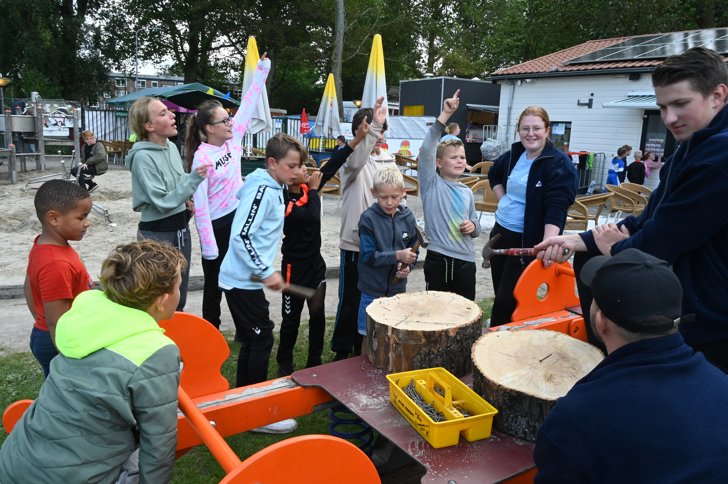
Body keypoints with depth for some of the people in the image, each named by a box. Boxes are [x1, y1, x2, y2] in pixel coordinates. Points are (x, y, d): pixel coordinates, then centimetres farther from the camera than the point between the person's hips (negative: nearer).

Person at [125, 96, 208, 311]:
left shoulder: (172, 147, 3)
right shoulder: (143, 157, -19)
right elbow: (163, 202, -21)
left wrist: (186, 198, -2)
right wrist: (193, 179, -24)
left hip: (181, 228, 7)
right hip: (158, 233, -7)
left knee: (180, 296, 19)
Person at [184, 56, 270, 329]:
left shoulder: (233, 139, -2)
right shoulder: (202, 158, -19)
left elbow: (248, 104, 2)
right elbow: (200, 205, -20)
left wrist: (261, 71, -2)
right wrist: (208, 247, -21)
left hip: (238, 218, 7)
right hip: (216, 225, -6)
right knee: (214, 285, 9)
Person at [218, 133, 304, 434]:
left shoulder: (274, 188, 11)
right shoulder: (262, 190, -18)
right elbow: (240, 236, -24)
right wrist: (266, 272, -21)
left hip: (246, 279, 10)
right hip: (243, 281, -10)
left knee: (252, 340, 17)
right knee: (262, 340, -3)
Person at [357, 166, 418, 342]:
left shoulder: (408, 217, -1)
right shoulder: (368, 218, -12)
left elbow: (413, 249, 8)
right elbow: (368, 255, -15)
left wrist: (407, 265, -12)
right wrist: (397, 256, -25)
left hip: (398, 288, 3)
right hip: (373, 289, -3)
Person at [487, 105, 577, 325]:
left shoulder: (559, 164, -14)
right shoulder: (514, 154, 5)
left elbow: (556, 208, -25)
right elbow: (494, 174, 27)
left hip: (527, 241, -6)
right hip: (500, 232, 7)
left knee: (507, 302, -4)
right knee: (500, 295, 16)